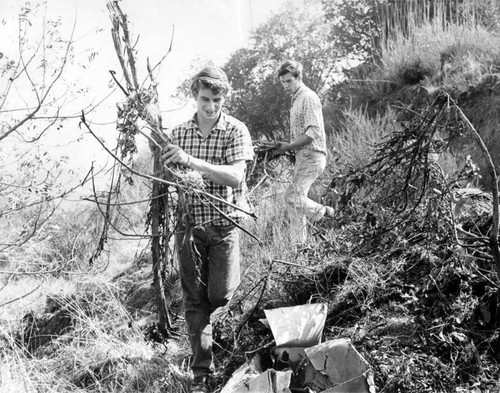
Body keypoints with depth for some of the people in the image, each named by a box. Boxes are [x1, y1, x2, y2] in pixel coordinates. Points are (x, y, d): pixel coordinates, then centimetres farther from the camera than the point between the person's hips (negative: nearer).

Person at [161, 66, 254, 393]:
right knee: (195, 300, 4)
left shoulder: (236, 131, -5)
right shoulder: (179, 133, 7)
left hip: (224, 222, -3)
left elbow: (235, 176, -18)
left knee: (220, 294, -9)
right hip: (189, 223, 3)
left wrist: (192, 161, -27)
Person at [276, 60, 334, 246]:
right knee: (296, 201, 8)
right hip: (302, 157, 9)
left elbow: (313, 132, -20)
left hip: (312, 156, -9)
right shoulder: (296, 98, 18)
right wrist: (287, 146, 11)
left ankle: (321, 211, 4)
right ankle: (299, 242, 12)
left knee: (292, 196, -17)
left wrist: (290, 146, -15)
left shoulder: (309, 98, -12)